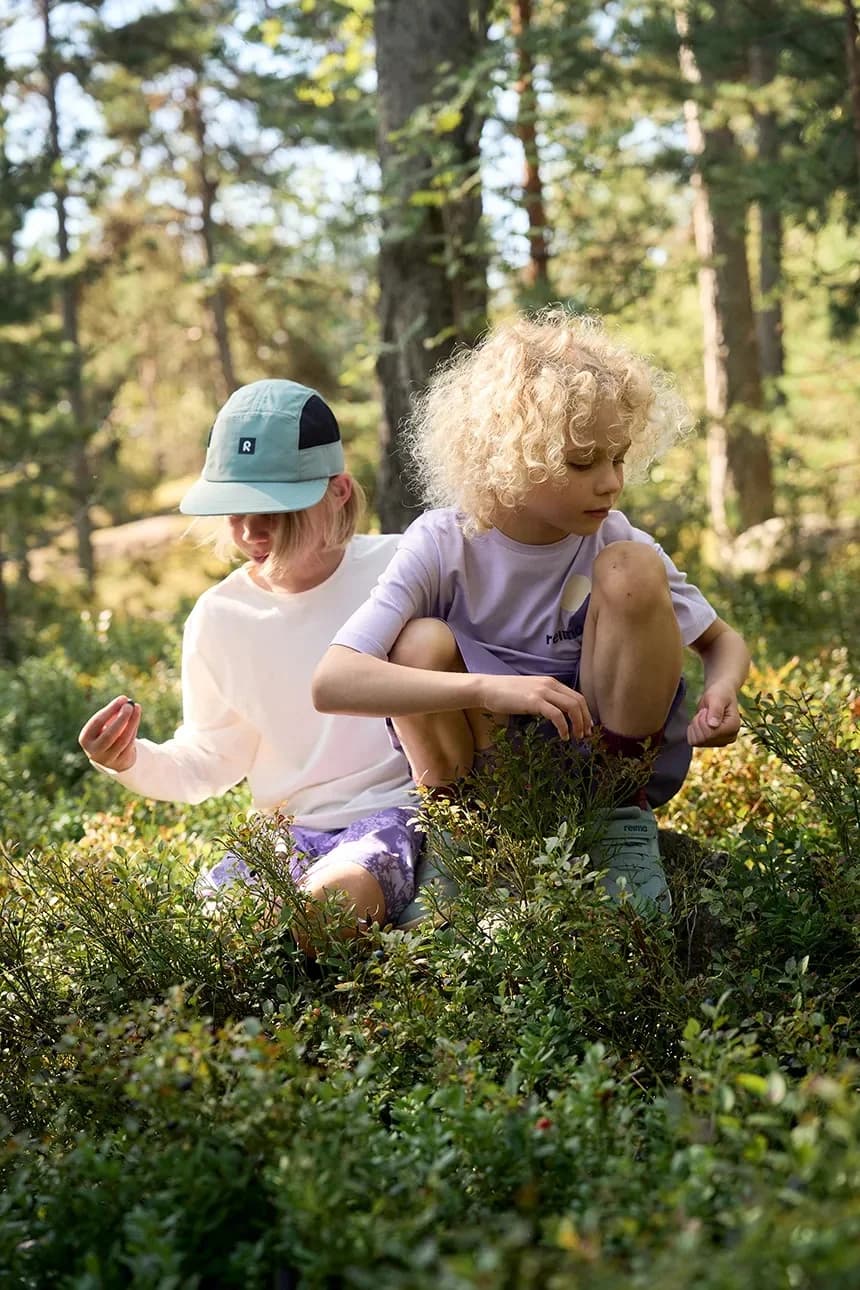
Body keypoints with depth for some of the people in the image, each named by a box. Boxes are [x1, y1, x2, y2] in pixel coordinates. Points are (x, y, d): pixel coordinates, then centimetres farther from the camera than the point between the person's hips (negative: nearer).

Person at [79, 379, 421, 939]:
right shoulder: (220, 617, 3)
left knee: (331, 899, -36)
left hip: (395, 810, -4)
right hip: (288, 830, 4)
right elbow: (211, 761, 11)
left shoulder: (396, 567, -7)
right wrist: (136, 762, -9)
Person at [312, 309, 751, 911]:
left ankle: (623, 819, -8)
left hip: (608, 752, 1)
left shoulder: (616, 540, -10)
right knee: (423, 644, -30)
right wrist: (488, 687, -43)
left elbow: (723, 641, 5)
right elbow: (332, 681, -31)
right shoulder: (443, 545, -17)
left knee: (630, 570, -21)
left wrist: (720, 692, -21)